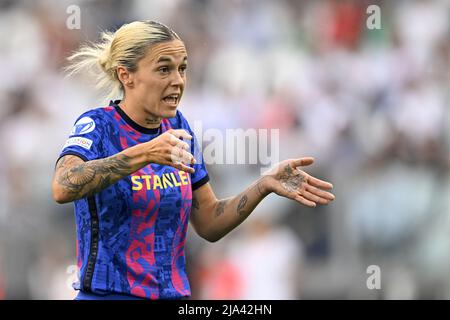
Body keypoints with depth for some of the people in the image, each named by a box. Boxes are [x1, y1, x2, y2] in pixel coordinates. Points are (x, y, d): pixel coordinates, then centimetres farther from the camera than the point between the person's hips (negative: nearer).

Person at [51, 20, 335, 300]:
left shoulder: (178, 127, 6)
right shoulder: (98, 125, -10)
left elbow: (209, 224, 10)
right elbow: (63, 188, -30)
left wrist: (264, 185, -4)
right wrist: (143, 154, -38)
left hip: (176, 292, 6)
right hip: (108, 292, -6)